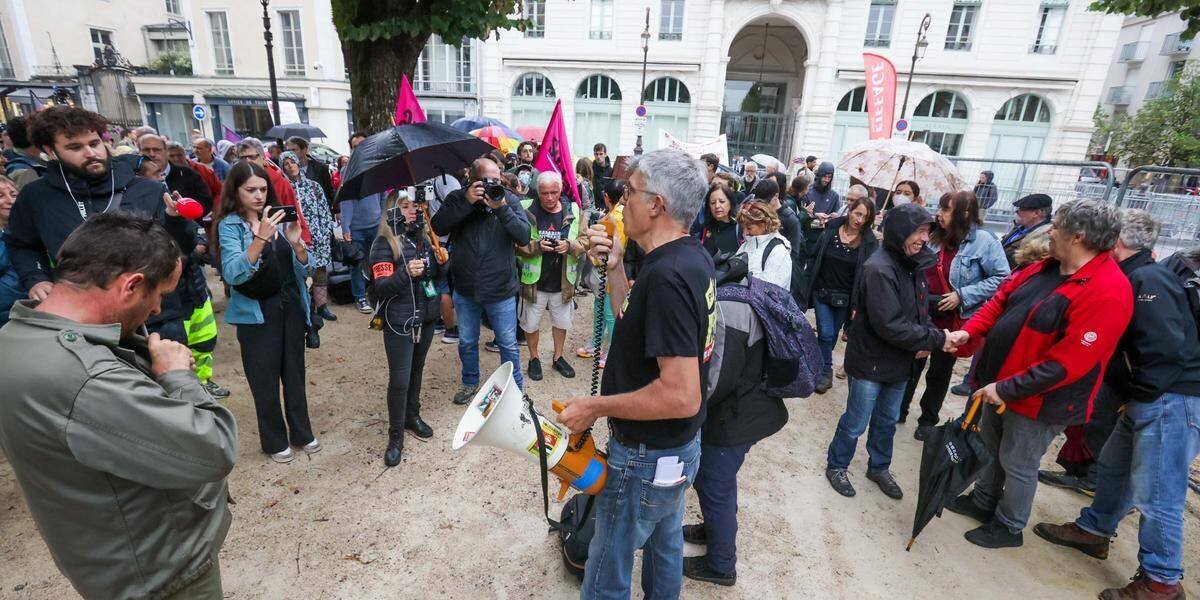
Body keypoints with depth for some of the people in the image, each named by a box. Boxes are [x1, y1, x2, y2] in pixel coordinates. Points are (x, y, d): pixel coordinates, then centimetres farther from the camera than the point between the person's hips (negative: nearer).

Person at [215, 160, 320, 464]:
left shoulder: (278, 219, 5)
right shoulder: (229, 225, -6)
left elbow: (305, 269, 1)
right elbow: (232, 274, -23)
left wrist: (297, 243, -19)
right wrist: (260, 238, -34)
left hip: (291, 306, 4)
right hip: (256, 313, -3)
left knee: (295, 372, 13)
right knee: (265, 379, 7)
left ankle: (301, 432, 29)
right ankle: (274, 441, 25)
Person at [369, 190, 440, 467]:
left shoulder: (424, 237, 7)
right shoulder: (384, 243, -11)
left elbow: (437, 276, 16)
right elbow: (380, 288, -17)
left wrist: (442, 262, -5)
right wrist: (406, 273, -33)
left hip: (426, 317, 6)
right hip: (399, 323, -6)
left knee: (416, 370, 20)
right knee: (399, 380, 0)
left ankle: (413, 416, 39)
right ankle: (395, 436, 16)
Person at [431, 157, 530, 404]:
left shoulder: (509, 200, -6)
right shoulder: (457, 198, -2)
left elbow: (524, 236, -16)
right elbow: (438, 227, -16)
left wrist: (501, 208, -27)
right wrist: (466, 202, -24)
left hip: (501, 291, -2)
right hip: (465, 290, 2)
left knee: (508, 344, 11)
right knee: (467, 342, 20)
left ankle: (516, 388, 32)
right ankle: (470, 383, 44)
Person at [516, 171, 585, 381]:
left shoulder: (573, 211, -3)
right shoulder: (526, 210, -10)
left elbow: (585, 241, 0)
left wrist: (570, 245, -20)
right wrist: (536, 246, -25)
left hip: (563, 282, 2)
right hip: (534, 281, -2)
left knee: (561, 323, 19)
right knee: (531, 324, 13)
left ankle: (558, 357, 42)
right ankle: (534, 359, 37)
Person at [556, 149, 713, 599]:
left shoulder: (667, 275, -30)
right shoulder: (693, 256, 0)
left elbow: (681, 395, -33)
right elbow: (634, 321, 10)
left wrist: (595, 406, -23)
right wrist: (614, 267, -3)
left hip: (647, 457, -9)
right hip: (679, 447, 9)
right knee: (665, 544, 29)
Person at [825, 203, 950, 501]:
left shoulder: (913, 264, 1)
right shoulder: (878, 269, -25)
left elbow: (919, 309, 12)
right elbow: (890, 326, -28)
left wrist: (926, 338, -6)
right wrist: (937, 339, -21)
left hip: (899, 363, 8)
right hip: (871, 362, -8)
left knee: (887, 421, 23)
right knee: (856, 423, 10)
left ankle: (879, 467, 44)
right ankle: (837, 466, 33)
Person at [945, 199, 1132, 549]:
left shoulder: (1106, 293, -26)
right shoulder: (1046, 268, 1)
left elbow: (1067, 363, -29)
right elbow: (1001, 300, 9)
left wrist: (1007, 389, -26)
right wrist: (969, 331, -7)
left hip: (1039, 399, -8)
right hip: (1003, 384, 8)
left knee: (1017, 464, 10)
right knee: (991, 446, 24)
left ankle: (1008, 527, 33)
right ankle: (983, 502, 45)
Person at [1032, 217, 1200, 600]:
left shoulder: (1148, 279, -17)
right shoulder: (1133, 279, 12)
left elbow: (1167, 350, -23)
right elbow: (1128, 347, 17)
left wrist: (1138, 396, -14)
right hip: (1150, 399, 10)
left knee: (1154, 493, -1)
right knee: (1114, 466, 20)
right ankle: (1093, 530, 37)